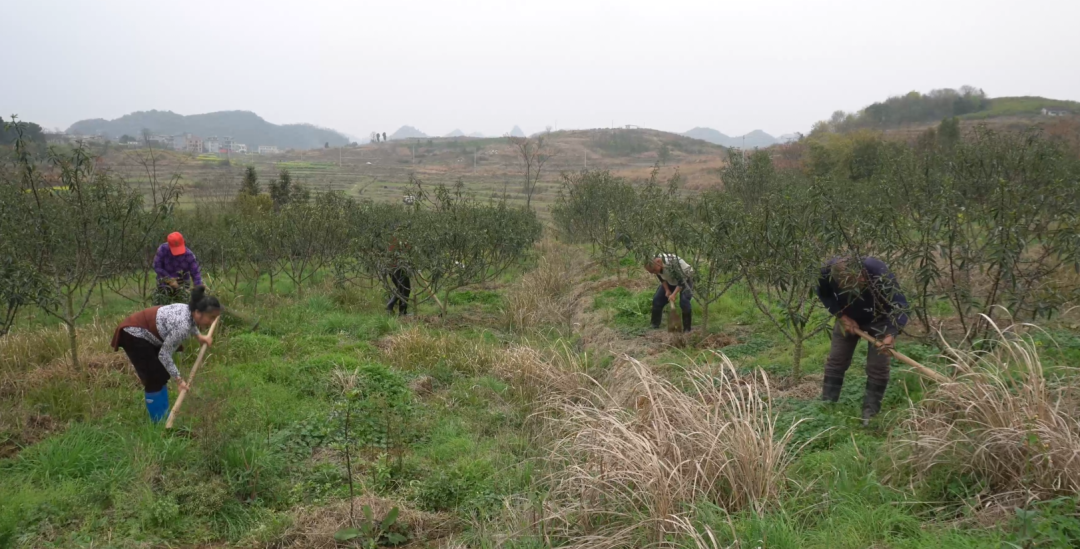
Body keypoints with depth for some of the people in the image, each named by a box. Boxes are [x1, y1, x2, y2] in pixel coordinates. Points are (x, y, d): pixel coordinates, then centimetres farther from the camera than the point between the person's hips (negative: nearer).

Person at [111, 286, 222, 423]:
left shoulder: (189, 311, -9)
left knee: (161, 376, 14)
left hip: (146, 334, 10)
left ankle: (164, 419, 25)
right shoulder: (182, 325, -33)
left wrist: (199, 336, 18)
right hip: (134, 334, -10)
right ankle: (159, 423, 7)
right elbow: (164, 355, -24)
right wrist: (179, 379, -17)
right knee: (154, 379, -5)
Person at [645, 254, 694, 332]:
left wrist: (674, 294, -39)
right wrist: (667, 290, -8)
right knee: (657, 299, -1)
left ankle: (687, 328, -17)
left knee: (684, 301, -26)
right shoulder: (655, 265, -19)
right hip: (671, 281, 7)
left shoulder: (671, 264, -40)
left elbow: (681, 281, -35)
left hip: (685, 279, -7)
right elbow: (662, 279, 0)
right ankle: (655, 325, 11)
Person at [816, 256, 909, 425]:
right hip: (848, 317, 3)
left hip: (879, 319, -2)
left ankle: (870, 413, 8)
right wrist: (841, 316, -21)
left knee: (877, 366, -5)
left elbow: (899, 304, -38)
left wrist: (892, 334, -52)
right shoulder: (828, 272, -33)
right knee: (835, 361, 4)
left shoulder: (879, 273, -41)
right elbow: (824, 294, -10)